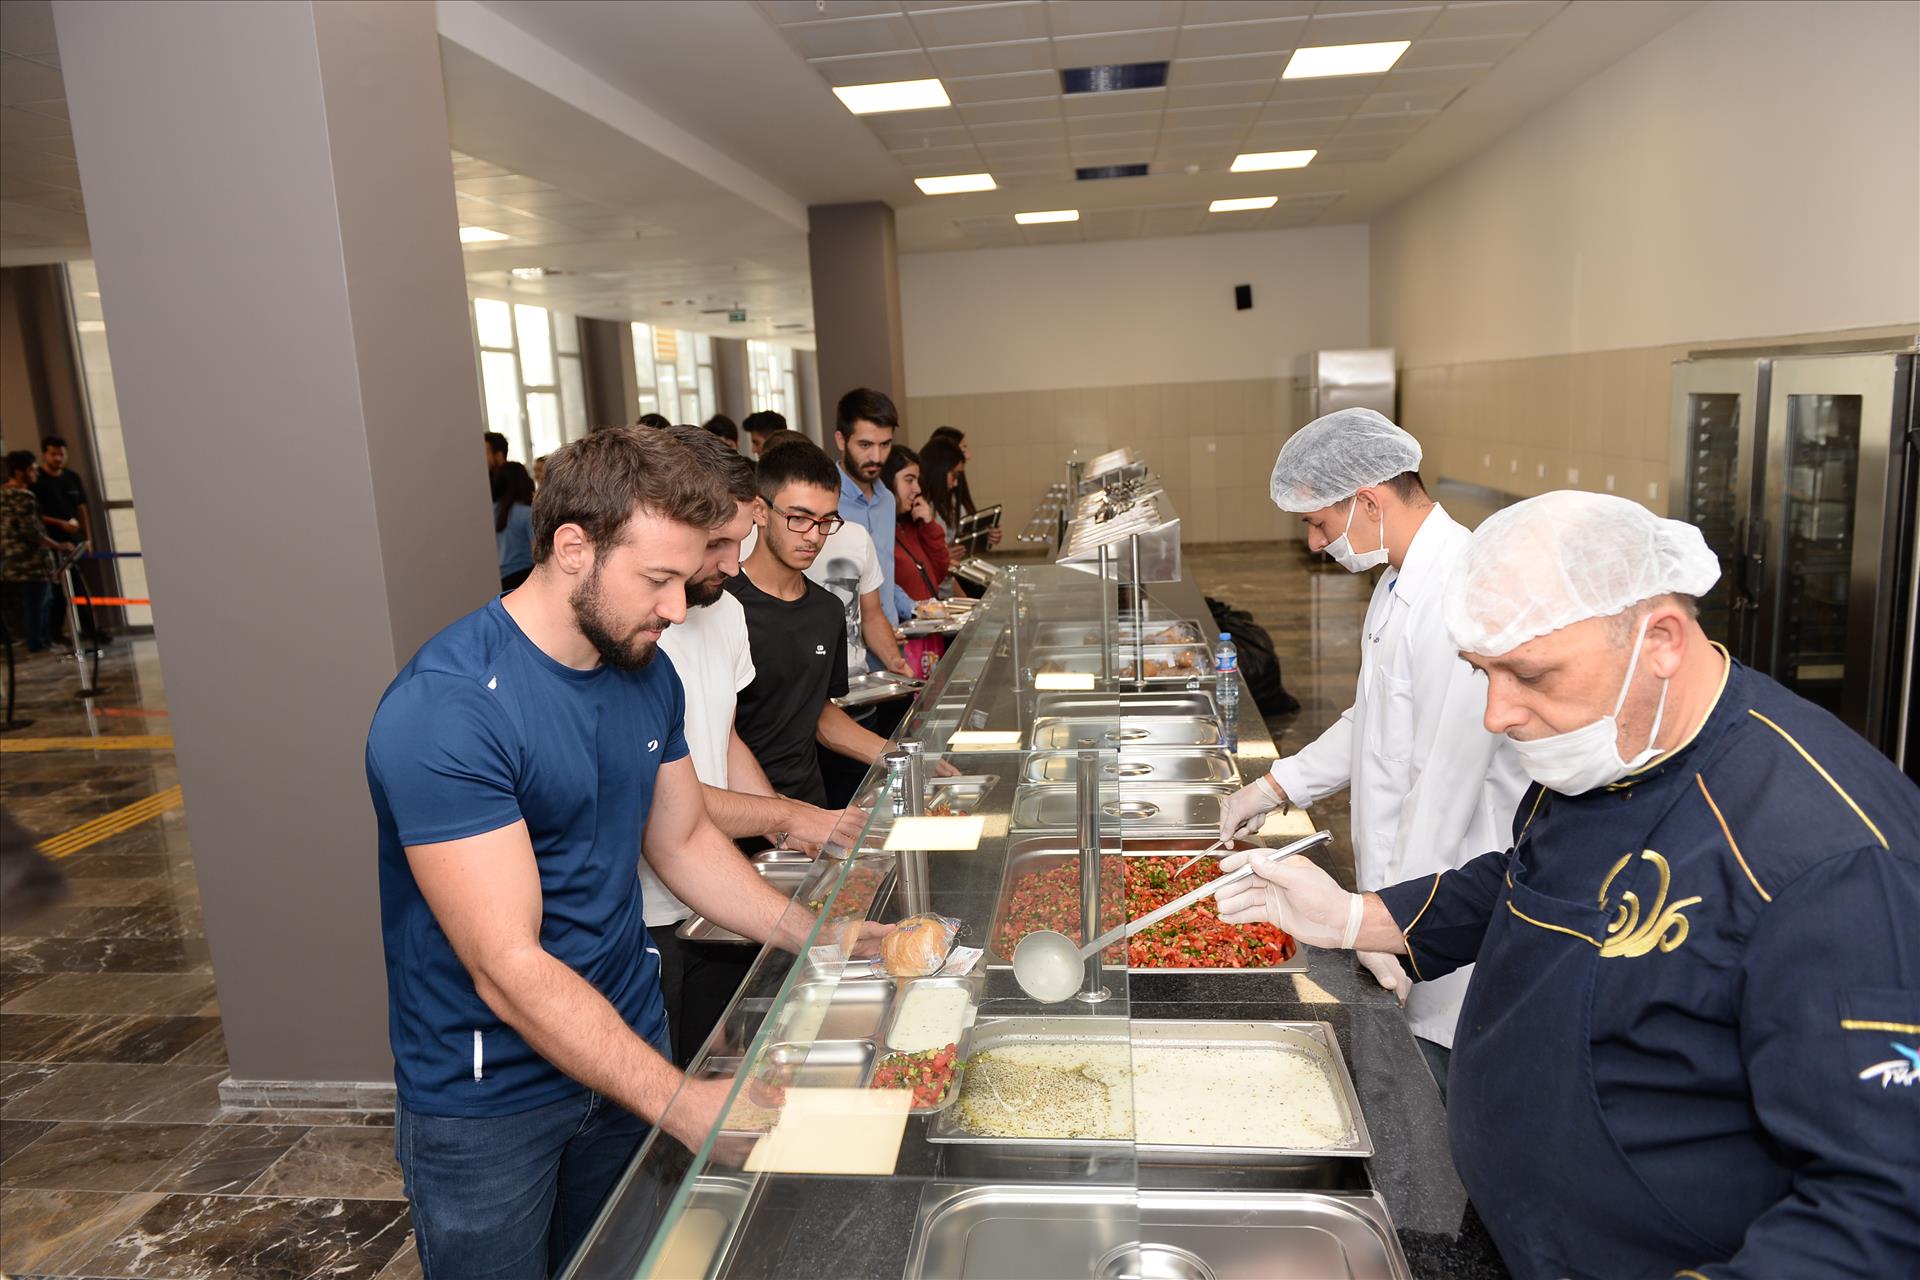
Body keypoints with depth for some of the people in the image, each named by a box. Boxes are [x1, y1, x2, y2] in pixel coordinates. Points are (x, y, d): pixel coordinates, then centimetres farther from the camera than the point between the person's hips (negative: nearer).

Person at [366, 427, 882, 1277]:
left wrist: (818, 938, -3)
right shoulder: (445, 711, -27)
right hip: (489, 1101, -6)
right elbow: (508, 970, -28)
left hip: (627, 1046, 7)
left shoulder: (648, 672, -3)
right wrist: (683, 1102, -30)